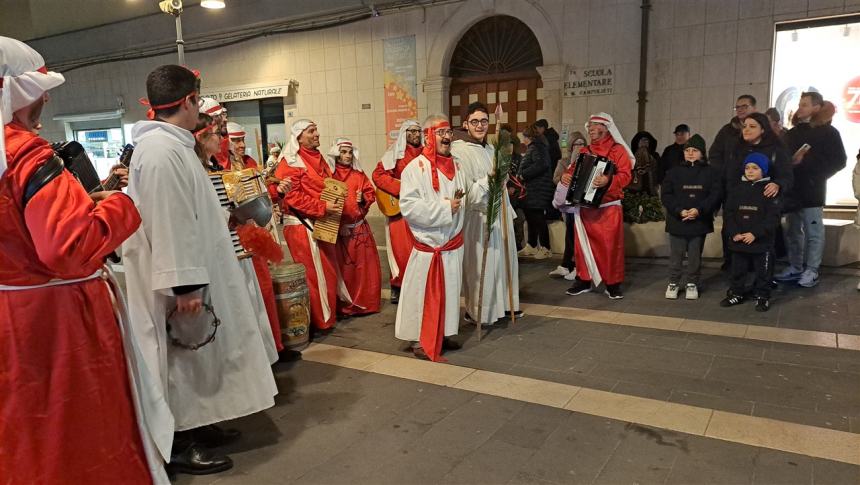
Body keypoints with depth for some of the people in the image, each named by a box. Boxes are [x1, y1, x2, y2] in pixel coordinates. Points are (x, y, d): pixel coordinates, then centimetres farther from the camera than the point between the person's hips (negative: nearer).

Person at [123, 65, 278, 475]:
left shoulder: (170, 144, 12)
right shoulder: (162, 150, -22)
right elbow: (168, 223, -26)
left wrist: (225, 213, 31)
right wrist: (184, 284, -25)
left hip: (192, 269, 10)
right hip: (178, 275, -10)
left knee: (192, 350, 18)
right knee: (180, 351, 1)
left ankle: (194, 425, 33)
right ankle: (178, 445, 16)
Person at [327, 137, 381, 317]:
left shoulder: (359, 175, 10)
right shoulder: (329, 176, -2)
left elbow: (371, 193, 11)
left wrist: (363, 198, -10)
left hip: (359, 227, 4)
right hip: (338, 229, -4)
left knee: (365, 265, 7)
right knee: (343, 268, 2)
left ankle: (364, 302, 20)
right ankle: (345, 306, 13)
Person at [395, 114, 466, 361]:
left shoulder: (455, 166, 10)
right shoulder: (415, 168, -11)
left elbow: (464, 198, 22)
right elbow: (408, 206, -21)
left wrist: (459, 201, -1)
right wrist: (444, 207, -19)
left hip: (453, 243, 7)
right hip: (428, 245, -6)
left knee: (449, 292, 15)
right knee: (423, 294, 1)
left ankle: (443, 334, 30)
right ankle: (420, 341, 13)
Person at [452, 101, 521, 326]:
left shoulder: (491, 148, 11)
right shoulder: (460, 152, -14)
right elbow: (466, 193, -19)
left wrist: (509, 212, 20)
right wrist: (489, 179, -28)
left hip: (499, 215, 8)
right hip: (478, 219, -8)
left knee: (502, 262, 16)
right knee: (481, 266, 0)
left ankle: (502, 304, 33)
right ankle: (477, 312, 17)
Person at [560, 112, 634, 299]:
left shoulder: (618, 150, 0)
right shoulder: (584, 152, 16)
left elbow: (625, 175, -11)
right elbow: (573, 170, 17)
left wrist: (608, 180, -30)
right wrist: (565, 176, -7)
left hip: (609, 207, -4)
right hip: (584, 206, 5)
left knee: (611, 245, -4)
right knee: (583, 244, 7)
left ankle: (613, 284, 8)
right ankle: (583, 280, 19)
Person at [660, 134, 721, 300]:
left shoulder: (711, 172, 4)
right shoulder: (674, 172, 4)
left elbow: (715, 195, -4)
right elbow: (666, 195, -2)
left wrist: (699, 210, -18)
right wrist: (679, 211, -16)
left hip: (700, 222, 0)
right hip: (677, 221, 0)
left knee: (695, 256, 9)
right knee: (676, 255, 6)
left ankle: (692, 284, 23)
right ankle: (673, 283, 19)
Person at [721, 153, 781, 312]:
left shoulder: (769, 190, -6)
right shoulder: (737, 188, 5)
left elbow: (773, 217, -12)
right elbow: (728, 213, 2)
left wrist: (755, 234, -20)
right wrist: (734, 233, -10)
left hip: (761, 242, -4)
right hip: (738, 241, 4)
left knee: (762, 272, 8)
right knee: (737, 270, 14)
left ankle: (762, 296, 21)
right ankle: (737, 294, 27)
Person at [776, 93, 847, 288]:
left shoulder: (828, 132, -1)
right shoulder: (793, 132, 16)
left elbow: (839, 161, -5)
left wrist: (817, 176, -11)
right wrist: (791, 162, -5)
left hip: (811, 190, -6)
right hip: (792, 189, 6)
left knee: (813, 233, -3)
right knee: (793, 232, 10)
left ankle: (811, 271, 1)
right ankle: (795, 268, 18)